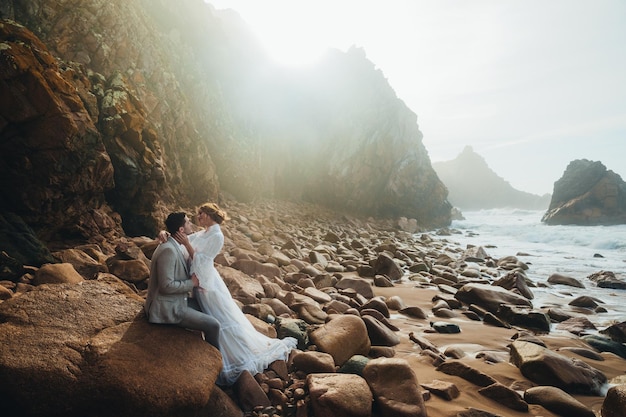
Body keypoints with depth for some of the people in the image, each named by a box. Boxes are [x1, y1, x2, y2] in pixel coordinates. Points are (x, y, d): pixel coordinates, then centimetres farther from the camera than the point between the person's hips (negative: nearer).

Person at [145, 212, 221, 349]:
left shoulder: (178, 246, 5)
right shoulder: (168, 250, -24)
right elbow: (166, 286, -27)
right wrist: (192, 283, -16)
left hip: (177, 300, 10)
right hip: (168, 308, -10)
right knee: (213, 325, -13)